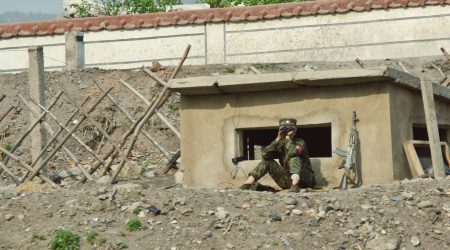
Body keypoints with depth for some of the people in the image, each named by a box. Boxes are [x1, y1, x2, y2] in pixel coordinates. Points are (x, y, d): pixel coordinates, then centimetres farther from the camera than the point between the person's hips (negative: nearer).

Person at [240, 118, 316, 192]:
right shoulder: (280, 145, 8)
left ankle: (295, 186, -47)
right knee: (267, 161, -1)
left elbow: (293, 152, -30)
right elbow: (265, 154, -11)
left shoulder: (300, 142, -5)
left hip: (305, 179, -5)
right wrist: (278, 139, -16)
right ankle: (247, 185, -14)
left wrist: (288, 138, -15)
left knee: (294, 158, -26)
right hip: (287, 181, 5)